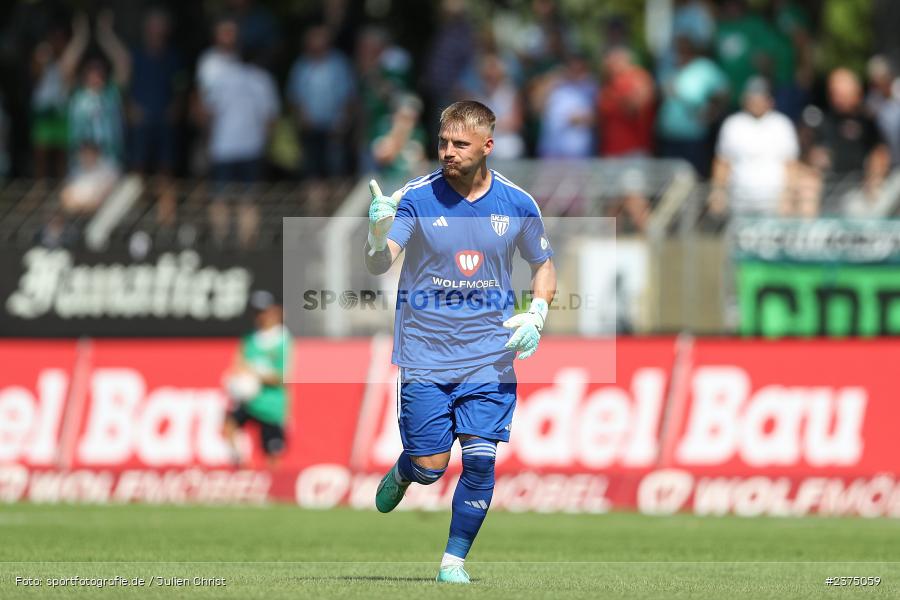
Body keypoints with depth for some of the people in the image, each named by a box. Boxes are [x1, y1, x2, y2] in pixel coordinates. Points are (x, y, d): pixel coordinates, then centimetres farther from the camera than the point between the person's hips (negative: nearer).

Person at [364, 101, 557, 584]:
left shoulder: (518, 205, 0)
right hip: (425, 357, -1)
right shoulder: (415, 198, -8)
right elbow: (379, 265, -18)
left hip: (490, 358, 1)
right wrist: (379, 237, -41)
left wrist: (536, 313, -3)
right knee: (429, 466, -2)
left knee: (479, 461, -7)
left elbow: (543, 266, 16)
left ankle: (454, 560, 9)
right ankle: (402, 474, 35)